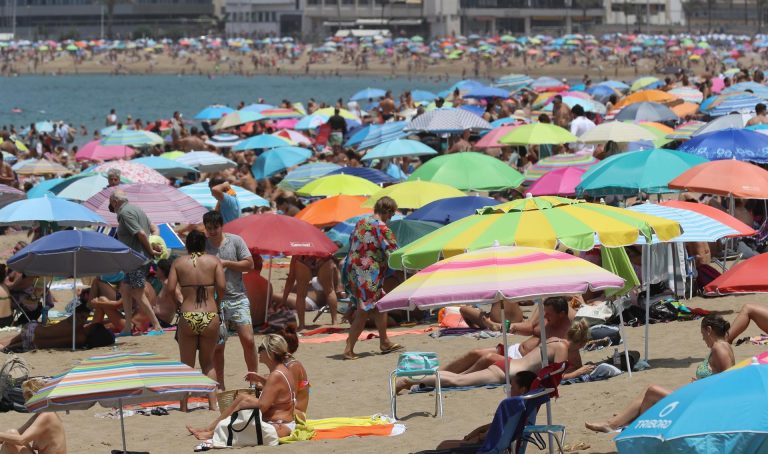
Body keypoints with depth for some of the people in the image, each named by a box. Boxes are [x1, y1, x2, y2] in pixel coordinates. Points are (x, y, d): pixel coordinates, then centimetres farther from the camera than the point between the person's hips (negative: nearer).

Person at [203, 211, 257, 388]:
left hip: (237, 298, 0)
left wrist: (226, 263, -11)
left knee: (248, 340, -7)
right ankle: (220, 385, 14)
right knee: (217, 346, 3)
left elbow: (249, 264, -2)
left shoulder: (235, 241, 1)